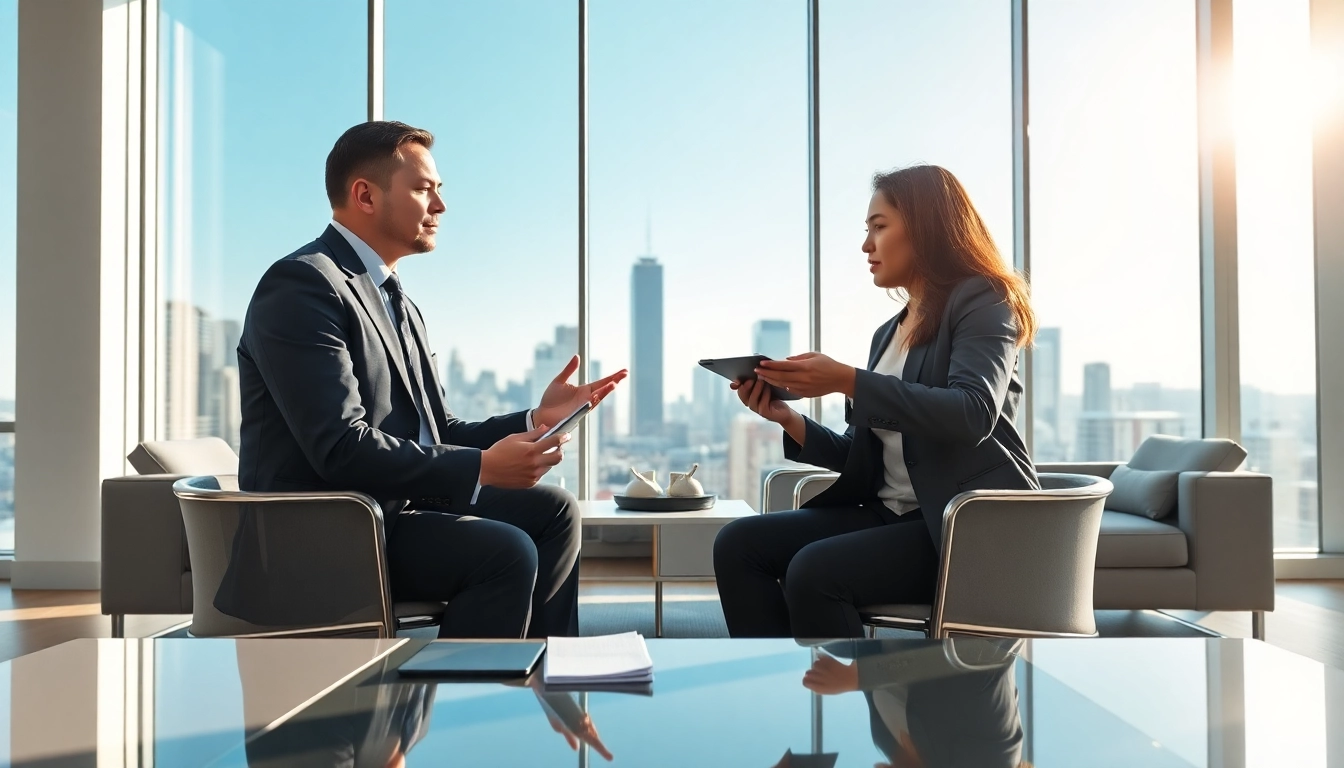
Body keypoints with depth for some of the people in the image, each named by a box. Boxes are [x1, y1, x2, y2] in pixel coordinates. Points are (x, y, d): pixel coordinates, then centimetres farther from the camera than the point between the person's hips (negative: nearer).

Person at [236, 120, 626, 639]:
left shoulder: (397, 301, 18)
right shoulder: (302, 285, -13)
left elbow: (435, 434, 15)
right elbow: (341, 448, -23)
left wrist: (536, 421, 2)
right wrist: (482, 468, -24)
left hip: (393, 508, 10)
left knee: (551, 510, 4)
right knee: (506, 551, -24)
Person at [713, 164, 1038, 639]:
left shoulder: (981, 301, -3)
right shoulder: (889, 333, 18)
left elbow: (973, 414, -23)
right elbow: (863, 457, 15)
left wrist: (846, 381, -25)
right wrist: (787, 419, -1)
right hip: (892, 514, 8)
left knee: (814, 572, -29)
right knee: (739, 545, -7)